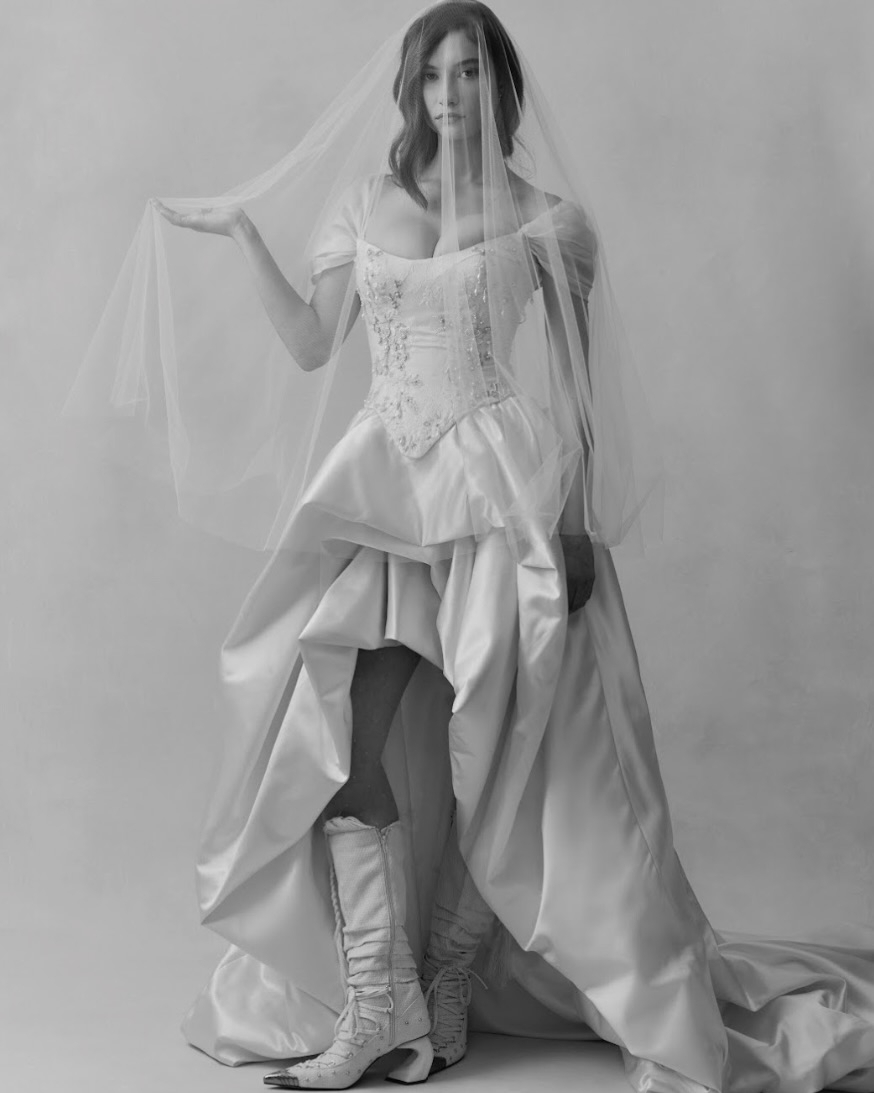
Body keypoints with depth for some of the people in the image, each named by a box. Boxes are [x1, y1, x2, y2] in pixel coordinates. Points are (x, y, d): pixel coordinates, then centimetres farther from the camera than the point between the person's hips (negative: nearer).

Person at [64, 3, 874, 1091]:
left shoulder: (542, 218, 3)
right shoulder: (362, 204, 13)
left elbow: (577, 386, 2)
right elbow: (312, 346, 13)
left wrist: (578, 516, -7)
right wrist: (241, 233, 11)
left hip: (499, 482, -3)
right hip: (384, 479, 3)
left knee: (479, 748, -7)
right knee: (344, 725, -11)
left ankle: (446, 980, 10)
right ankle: (375, 1006, -4)